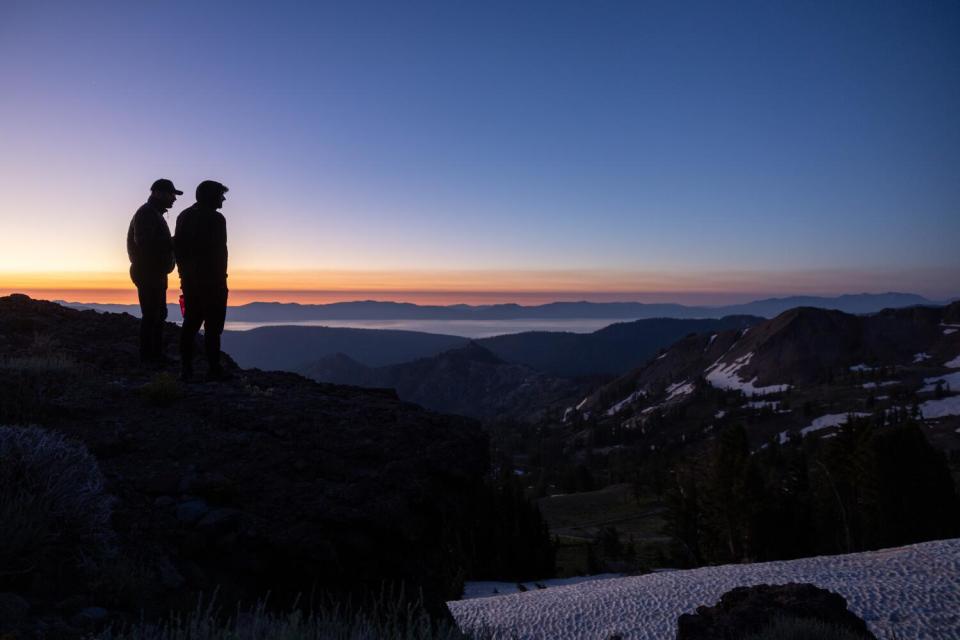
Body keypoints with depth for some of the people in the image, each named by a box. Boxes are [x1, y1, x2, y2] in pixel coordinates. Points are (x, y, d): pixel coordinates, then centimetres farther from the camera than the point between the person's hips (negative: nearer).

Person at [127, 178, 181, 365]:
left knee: (158, 314, 13)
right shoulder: (146, 213, -12)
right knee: (151, 315, -9)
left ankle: (156, 355, 20)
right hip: (148, 273, -11)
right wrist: (172, 244, -20)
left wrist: (173, 244, 4)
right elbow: (143, 241, -25)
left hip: (155, 274, 11)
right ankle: (148, 356, -5)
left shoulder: (155, 214, 20)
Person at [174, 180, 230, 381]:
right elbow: (219, 252, -15)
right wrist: (221, 278, -10)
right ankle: (213, 369, -5)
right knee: (212, 325, -5)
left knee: (191, 323, 11)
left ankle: (186, 369, 11)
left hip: (189, 279, 8)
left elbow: (177, 246, 16)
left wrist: (185, 271, 19)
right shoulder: (215, 218, -10)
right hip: (211, 280, -8)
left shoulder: (184, 216, 15)